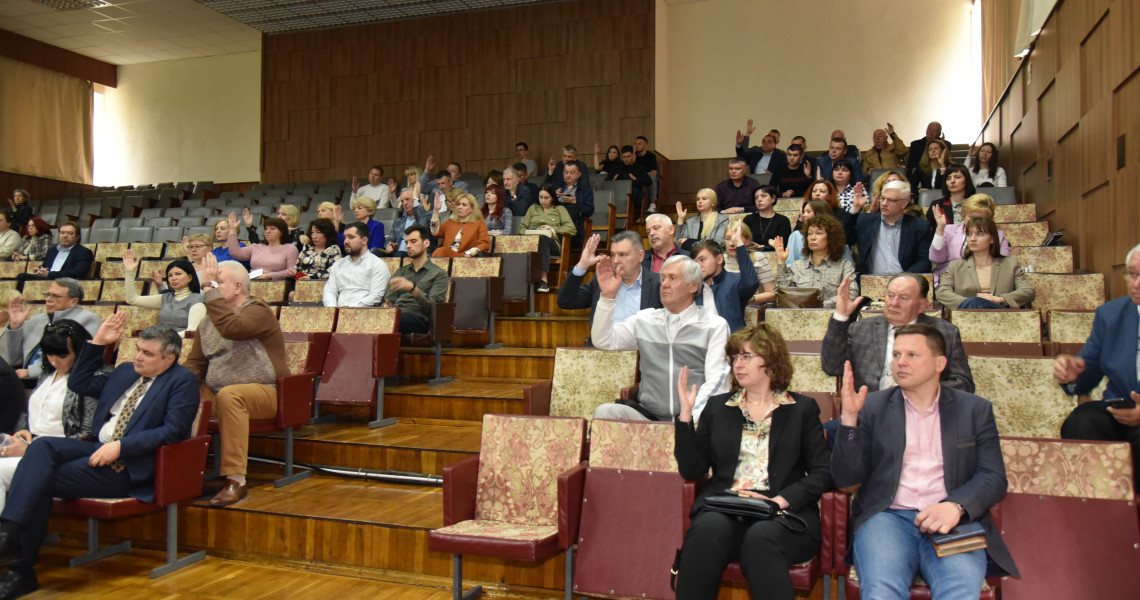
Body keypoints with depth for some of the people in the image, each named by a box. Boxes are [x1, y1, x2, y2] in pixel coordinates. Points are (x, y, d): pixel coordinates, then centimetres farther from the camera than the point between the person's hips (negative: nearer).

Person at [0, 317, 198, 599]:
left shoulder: (182, 381, -4)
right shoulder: (125, 371, 19)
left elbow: (174, 430, -15)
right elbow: (78, 383, 24)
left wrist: (120, 447, -20)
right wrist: (98, 343, 12)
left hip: (127, 467, -7)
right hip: (97, 449, 7)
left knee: (40, 481, -18)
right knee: (42, 446, -21)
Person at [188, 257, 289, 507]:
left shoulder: (258, 311, -8)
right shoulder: (209, 319, 15)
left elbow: (230, 327, -30)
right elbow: (195, 362, 17)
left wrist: (210, 288, -24)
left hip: (263, 392, -7)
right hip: (215, 393, 7)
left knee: (229, 395, -38)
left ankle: (235, 480, -36)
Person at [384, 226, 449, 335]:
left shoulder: (439, 274, 12)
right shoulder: (401, 271, 30)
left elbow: (432, 306, -2)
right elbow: (389, 300, 21)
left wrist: (413, 288, -18)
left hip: (419, 318, -4)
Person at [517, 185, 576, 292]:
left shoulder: (560, 209, 22)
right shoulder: (533, 208, 31)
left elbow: (572, 229, 9)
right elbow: (522, 227, 23)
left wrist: (552, 229, -1)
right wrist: (528, 233, -1)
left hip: (552, 243, -2)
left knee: (542, 239, -41)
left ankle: (544, 280, -49)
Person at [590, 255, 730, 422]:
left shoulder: (715, 326, 7)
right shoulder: (645, 319, 17)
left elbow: (716, 381, -2)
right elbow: (603, 341, 11)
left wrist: (691, 416, -18)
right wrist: (607, 297, 0)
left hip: (692, 419, -3)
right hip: (648, 414, 3)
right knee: (604, 412, -25)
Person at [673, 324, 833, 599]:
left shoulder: (802, 409, 13)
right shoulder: (717, 406, 19)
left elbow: (822, 473, 4)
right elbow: (691, 470, 11)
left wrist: (780, 500, -12)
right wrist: (685, 414, 1)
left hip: (784, 512, -1)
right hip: (723, 507, 2)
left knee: (761, 536, -36)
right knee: (708, 530, -33)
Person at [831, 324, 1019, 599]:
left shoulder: (975, 409, 14)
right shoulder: (873, 407, 12)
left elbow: (994, 478, 6)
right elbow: (845, 478, 6)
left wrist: (956, 506, -14)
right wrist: (849, 418, -8)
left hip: (951, 521, 0)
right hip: (887, 516, 0)